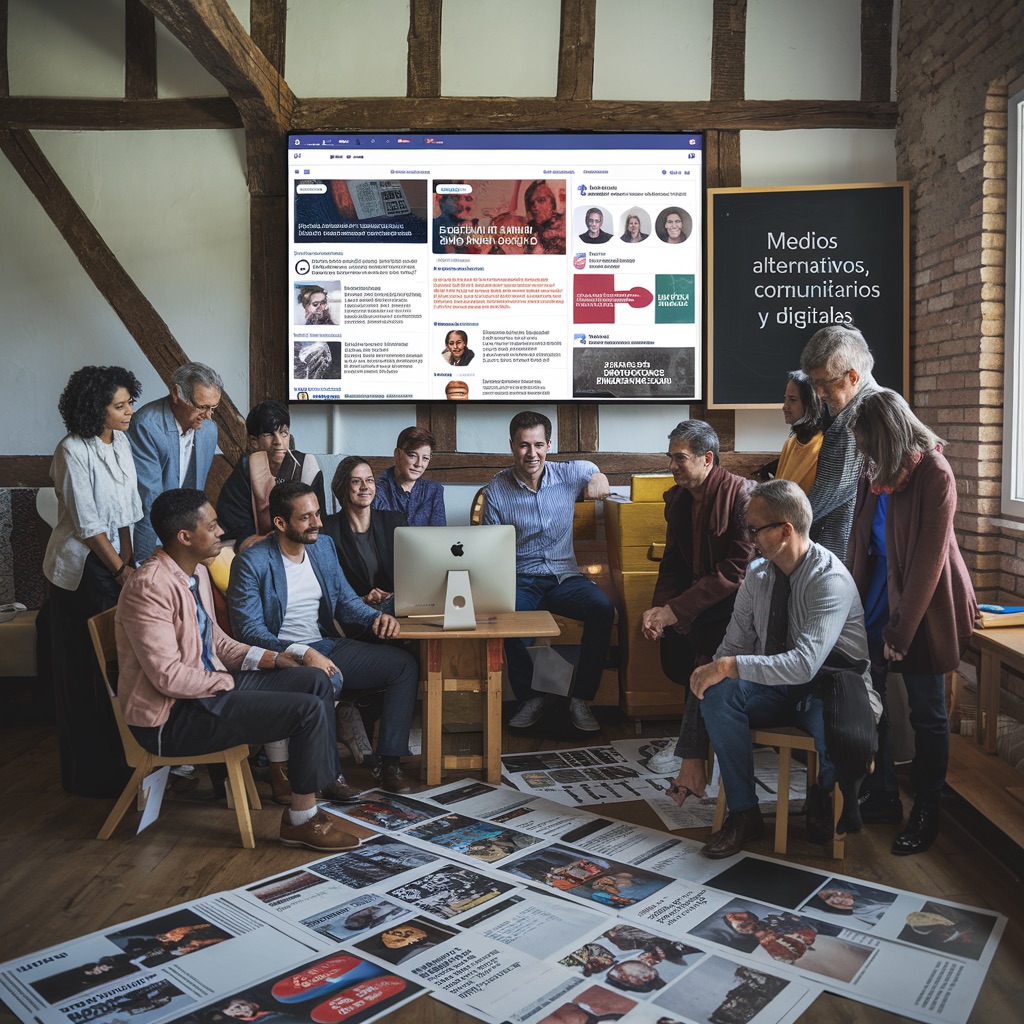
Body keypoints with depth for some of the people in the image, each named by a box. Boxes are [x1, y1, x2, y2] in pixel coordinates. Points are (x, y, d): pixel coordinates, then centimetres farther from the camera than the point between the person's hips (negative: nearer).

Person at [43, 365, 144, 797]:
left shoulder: (121, 441, 5)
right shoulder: (73, 452, -18)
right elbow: (87, 524, -18)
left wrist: (129, 559, 2)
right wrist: (121, 570, -14)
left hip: (115, 560, 7)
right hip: (81, 567, -7)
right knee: (87, 671, 3)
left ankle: (119, 758, 26)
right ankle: (91, 773, 17)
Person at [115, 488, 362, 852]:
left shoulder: (197, 572, 8)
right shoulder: (149, 587, -23)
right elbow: (169, 676, -26)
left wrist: (270, 659, 5)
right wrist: (228, 681, -13)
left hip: (210, 683, 10)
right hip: (170, 716, -10)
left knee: (316, 680, 6)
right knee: (309, 710, -18)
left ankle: (327, 778, 21)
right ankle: (301, 819, -3)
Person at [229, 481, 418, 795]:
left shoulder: (324, 546, 10)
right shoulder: (251, 563, -10)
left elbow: (346, 600, 15)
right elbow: (249, 631, -15)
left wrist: (377, 616, -8)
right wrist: (303, 653, -29)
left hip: (329, 645, 7)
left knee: (405, 665, -9)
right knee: (327, 680, -39)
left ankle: (388, 762, -5)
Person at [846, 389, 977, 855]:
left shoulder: (934, 474, -15)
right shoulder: (874, 475, 5)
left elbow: (928, 560, -17)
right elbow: (860, 547, 8)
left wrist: (899, 632, -17)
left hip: (922, 609, -6)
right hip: (877, 602, 6)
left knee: (926, 713, 7)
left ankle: (926, 814, 22)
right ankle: (883, 798, 24)